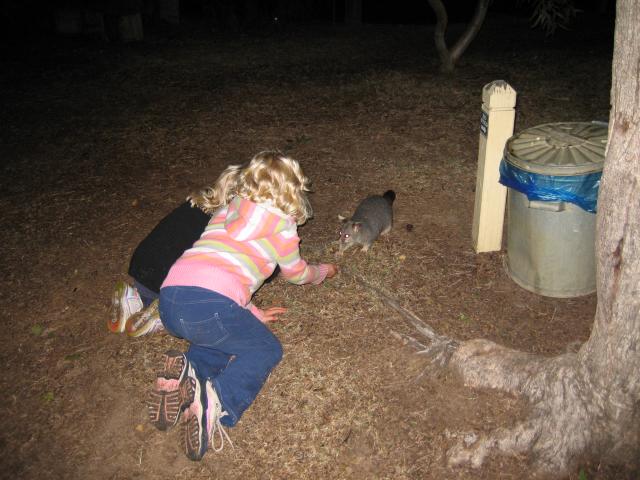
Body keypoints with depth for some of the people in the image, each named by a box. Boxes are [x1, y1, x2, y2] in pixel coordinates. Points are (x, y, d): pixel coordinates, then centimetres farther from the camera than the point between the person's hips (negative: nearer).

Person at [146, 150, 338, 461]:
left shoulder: (227, 209, 28)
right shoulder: (280, 221, 9)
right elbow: (296, 274, 24)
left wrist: (252, 314, 33)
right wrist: (323, 271, 46)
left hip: (169, 302, 7)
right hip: (209, 306, -6)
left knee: (226, 336, 30)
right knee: (266, 349, 16)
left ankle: (187, 371, 0)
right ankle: (218, 403, -11)